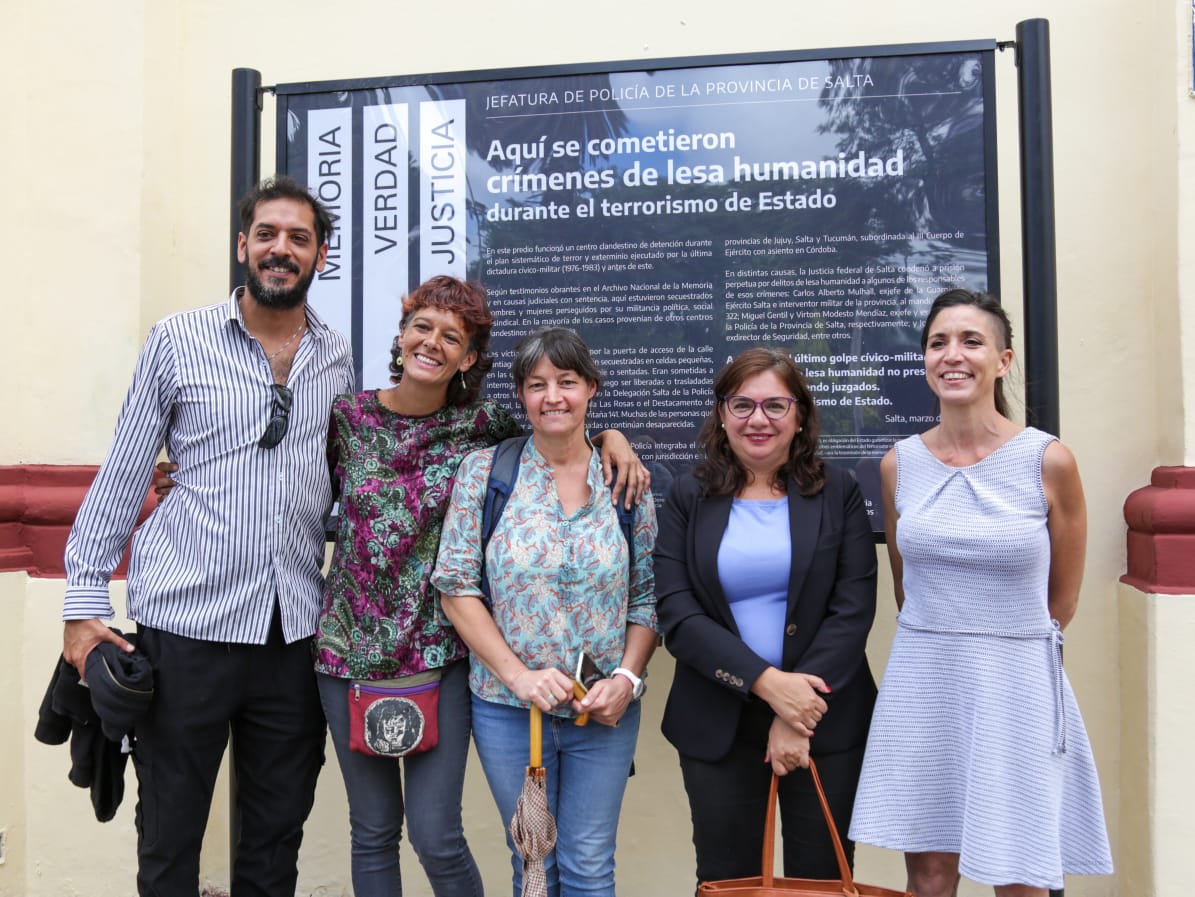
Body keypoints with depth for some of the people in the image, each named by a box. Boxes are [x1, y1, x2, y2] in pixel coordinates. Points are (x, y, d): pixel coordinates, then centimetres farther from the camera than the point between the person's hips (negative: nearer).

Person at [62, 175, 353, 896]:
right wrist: (85, 600, -2)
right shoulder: (178, 341, -1)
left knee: (278, 835, 15)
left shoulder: (337, 357, 7)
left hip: (296, 631, 3)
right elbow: (122, 477, 1)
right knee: (169, 838, 11)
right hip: (187, 626, -2)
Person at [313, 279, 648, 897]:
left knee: (436, 834, -1)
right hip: (350, 646, 1)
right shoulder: (346, 417, 0)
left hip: (438, 652, -1)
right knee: (373, 829, 12)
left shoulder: (480, 426, -2)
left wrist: (611, 436, -6)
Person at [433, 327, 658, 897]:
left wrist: (627, 678, -11)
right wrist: (519, 675, -13)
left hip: (605, 711, 1)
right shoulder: (483, 472, -4)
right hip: (508, 707, 0)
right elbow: (455, 587, -6)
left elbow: (648, 597, 3)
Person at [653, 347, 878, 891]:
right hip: (718, 724, 1)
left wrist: (799, 714, -14)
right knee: (725, 878, 12)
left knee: (820, 876, 12)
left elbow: (853, 609, -6)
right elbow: (676, 613, -8)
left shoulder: (838, 493, 1)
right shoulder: (688, 499, 2)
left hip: (826, 720, 0)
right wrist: (766, 682, -18)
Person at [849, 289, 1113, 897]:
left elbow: (1062, 598, 4)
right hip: (921, 685, 2)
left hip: (1015, 686, -2)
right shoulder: (899, 464, 1)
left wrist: (1003, 651, 10)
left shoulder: (1049, 461, -7)